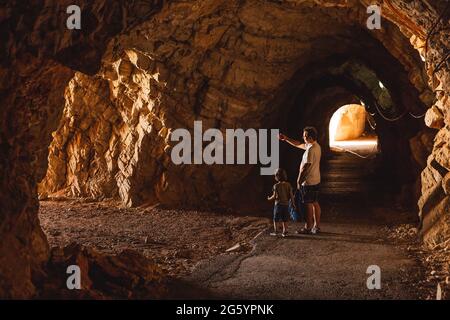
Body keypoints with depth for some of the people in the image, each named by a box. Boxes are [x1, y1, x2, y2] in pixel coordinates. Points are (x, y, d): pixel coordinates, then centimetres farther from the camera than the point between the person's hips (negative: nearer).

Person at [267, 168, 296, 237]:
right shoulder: (288, 185, -2)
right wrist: (293, 203, 7)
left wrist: (269, 198, 7)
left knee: (276, 219, 9)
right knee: (284, 219, 12)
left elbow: (275, 196, -12)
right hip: (286, 204, 3)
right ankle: (284, 231, 11)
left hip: (278, 204, -3)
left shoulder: (276, 186, -12)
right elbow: (291, 195, -2)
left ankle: (275, 231, 10)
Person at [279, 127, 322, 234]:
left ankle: (308, 227, 11)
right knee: (315, 203, 14)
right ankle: (317, 226, 21)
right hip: (316, 181, 9)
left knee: (309, 205, 1)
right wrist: (286, 139, 16)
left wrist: (299, 182, -13)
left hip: (308, 182, -9)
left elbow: (305, 168, -22)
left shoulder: (311, 150, -24)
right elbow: (299, 145, 20)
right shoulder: (316, 146, 7)